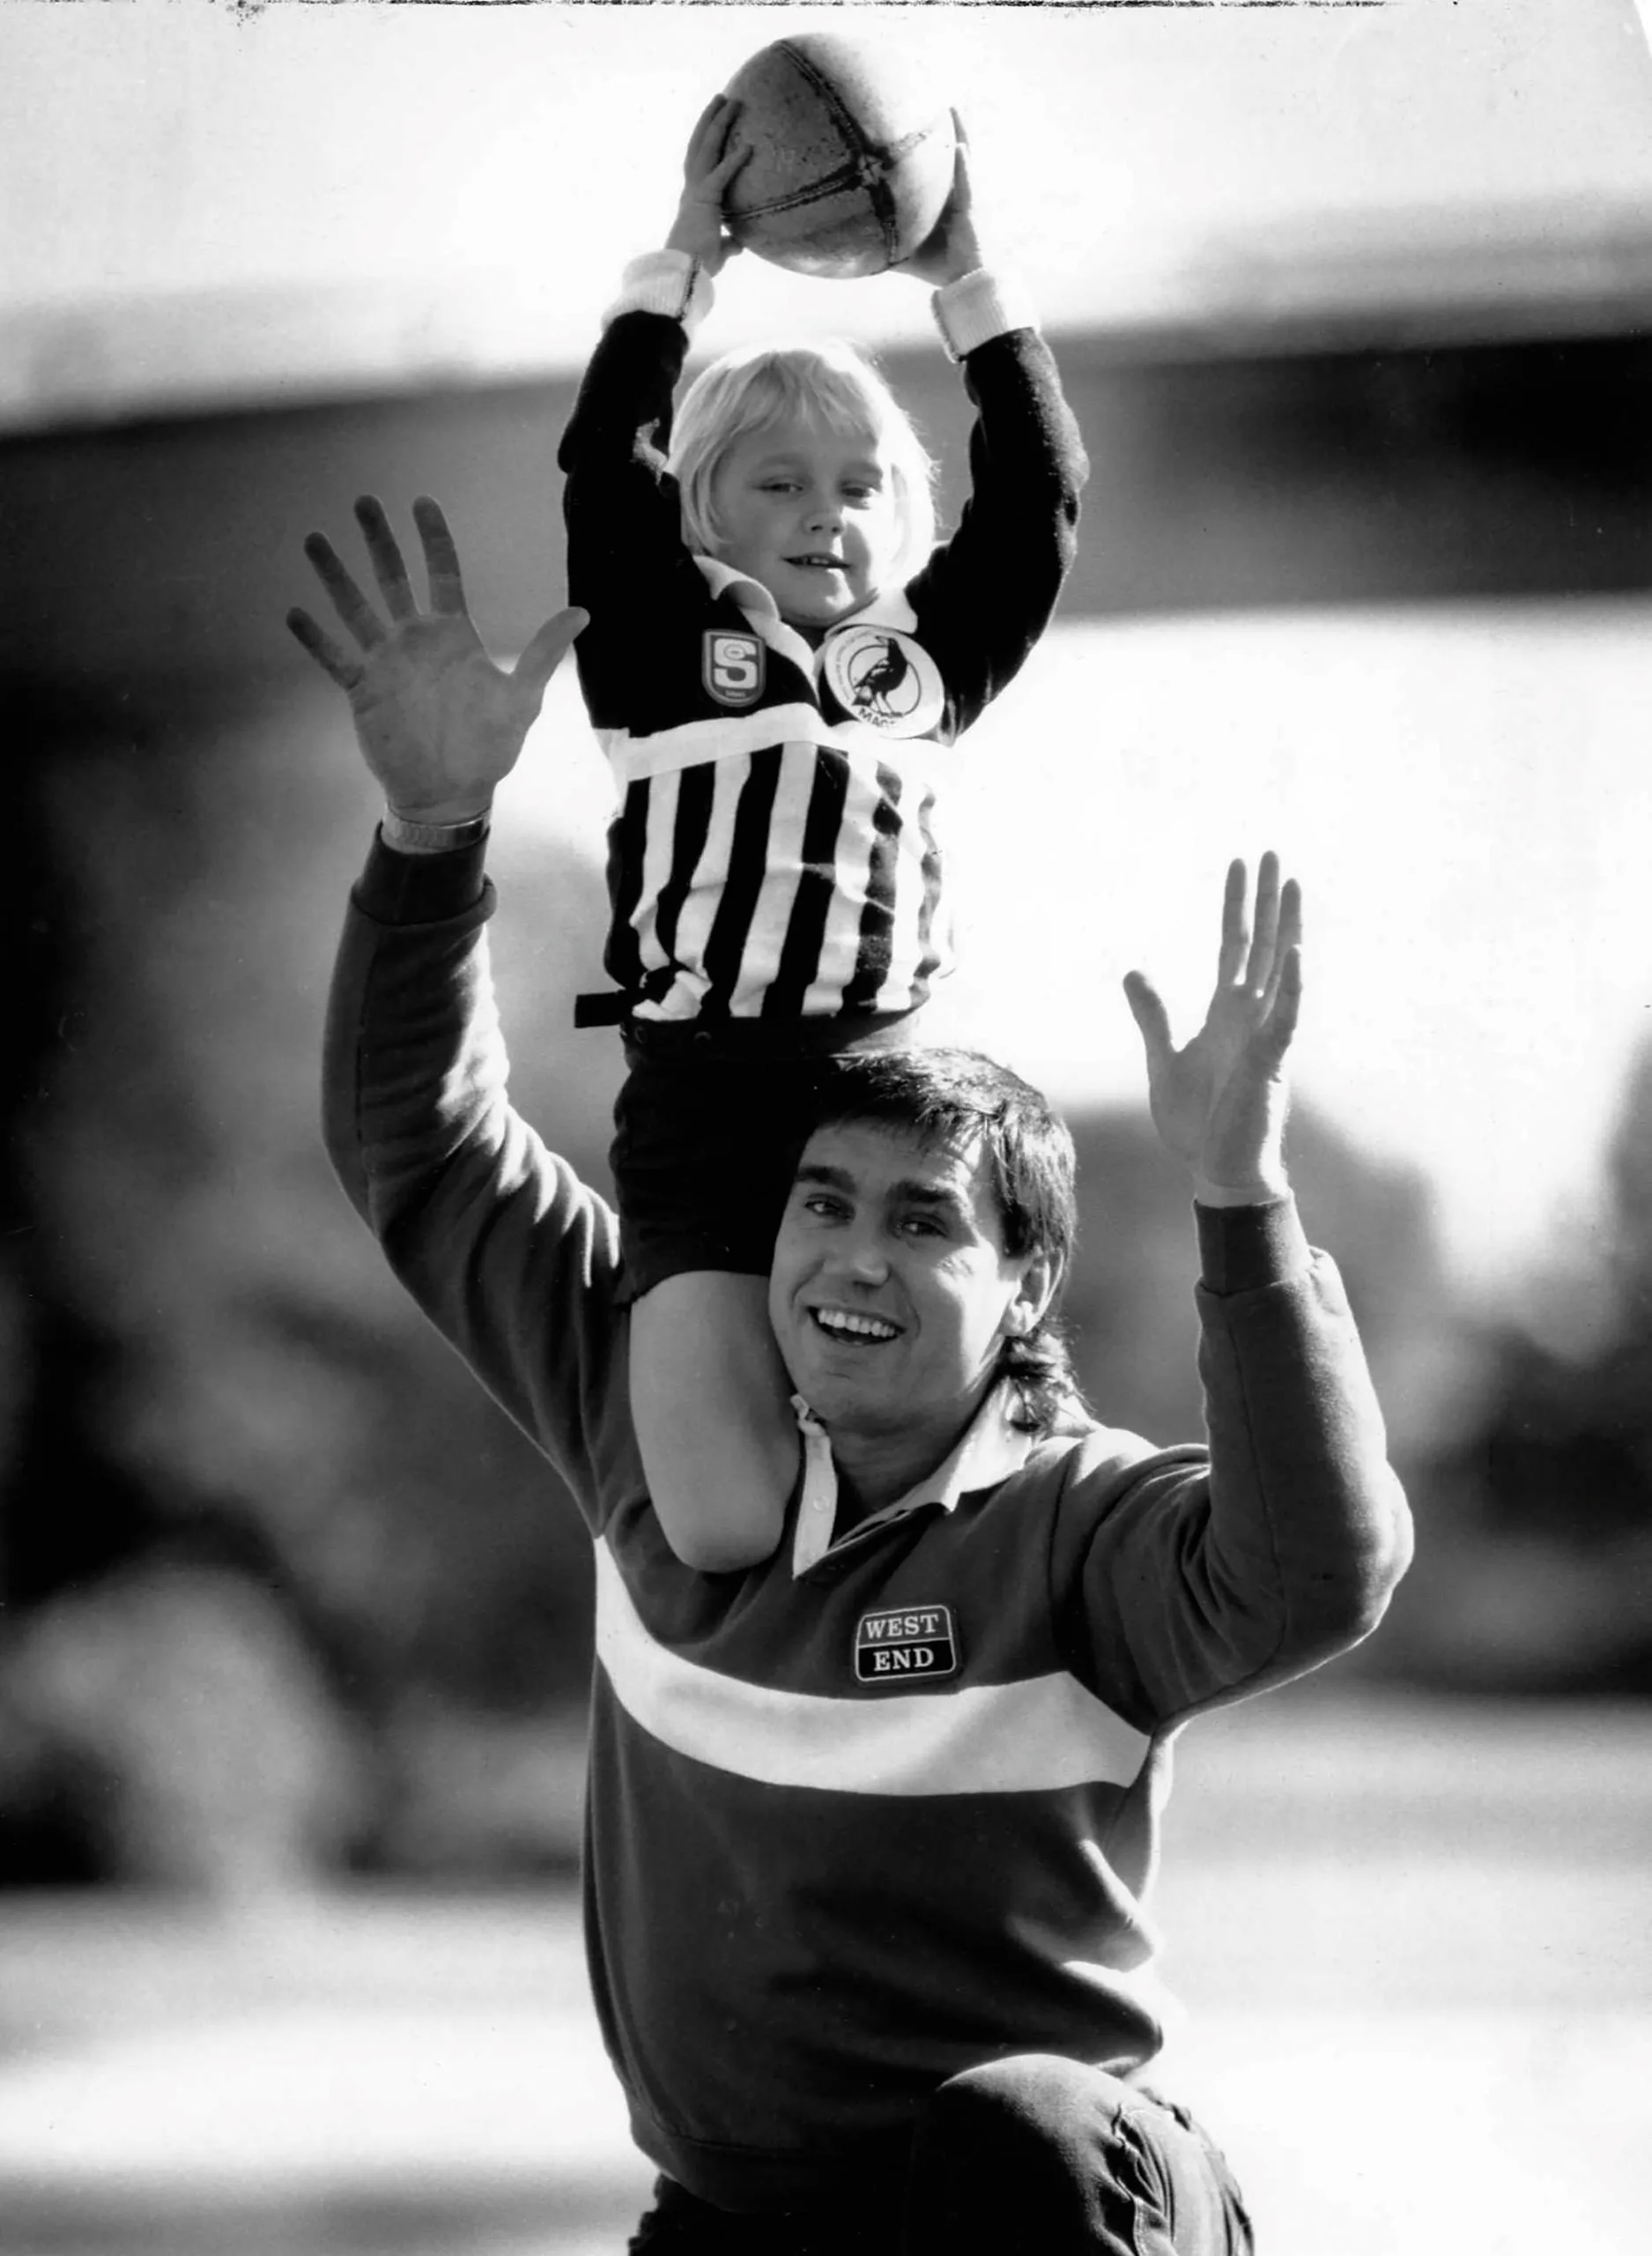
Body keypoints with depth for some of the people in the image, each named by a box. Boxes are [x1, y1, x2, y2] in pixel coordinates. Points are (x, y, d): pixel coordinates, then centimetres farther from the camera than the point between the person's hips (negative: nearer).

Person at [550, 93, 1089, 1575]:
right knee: (735, 1527, -17)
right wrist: (686, 264, -6)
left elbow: (1041, 494, 9)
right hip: (704, 1092, -3)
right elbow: (602, 471, -4)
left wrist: (965, 283, 4)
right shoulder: (667, 655, 8)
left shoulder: (929, 662, 16)